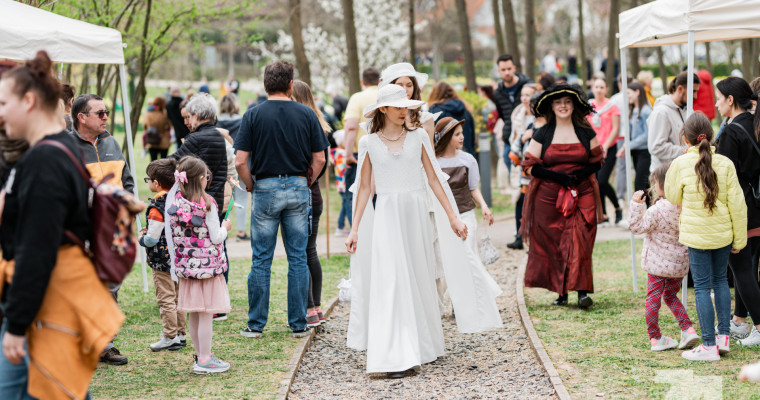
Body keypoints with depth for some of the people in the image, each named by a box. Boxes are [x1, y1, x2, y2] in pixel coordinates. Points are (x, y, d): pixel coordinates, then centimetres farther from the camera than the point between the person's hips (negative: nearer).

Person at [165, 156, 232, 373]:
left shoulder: (175, 201, 0)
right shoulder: (207, 204, -15)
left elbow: (172, 235, 4)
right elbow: (216, 237, -13)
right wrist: (225, 227, 8)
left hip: (186, 265, 6)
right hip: (207, 264, -6)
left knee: (194, 314, 14)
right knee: (206, 314, 0)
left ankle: (200, 355, 25)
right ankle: (204, 360, 3)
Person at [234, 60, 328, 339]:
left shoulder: (254, 115, -5)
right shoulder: (306, 114, -1)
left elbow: (240, 161, -9)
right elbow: (319, 159, 0)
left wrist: (251, 186, 7)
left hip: (265, 190, -1)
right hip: (298, 189, 1)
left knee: (261, 260, 5)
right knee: (298, 258, 7)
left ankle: (256, 324, 8)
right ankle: (298, 324, 9)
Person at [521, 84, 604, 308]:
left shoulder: (586, 132, 8)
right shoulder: (542, 135, 6)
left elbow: (597, 162, 12)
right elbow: (530, 166, 2)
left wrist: (580, 175, -8)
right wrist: (557, 176, -12)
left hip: (581, 195, 0)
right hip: (549, 197, 1)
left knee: (580, 242, -13)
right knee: (552, 243, -1)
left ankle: (582, 291, -13)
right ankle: (560, 292, 9)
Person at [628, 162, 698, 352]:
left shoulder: (657, 210, -21)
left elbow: (638, 227, -15)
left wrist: (637, 205, -15)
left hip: (658, 264, -6)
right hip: (680, 263, 6)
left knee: (653, 299, 8)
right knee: (670, 296, 22)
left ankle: (655, 338, 12)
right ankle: (688, 329, 8)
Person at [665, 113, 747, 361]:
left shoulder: (680, 164, -11)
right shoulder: (725, 164, -5)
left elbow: (672, 198, 3)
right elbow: (737, 204, -1)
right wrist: (739, 239, 8)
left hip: (697, 235, -3)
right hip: (723, 234, 3)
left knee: (703, 287, 1)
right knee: (720, 279, 20)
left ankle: (709, 346, 2)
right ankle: (723, 336, 21)